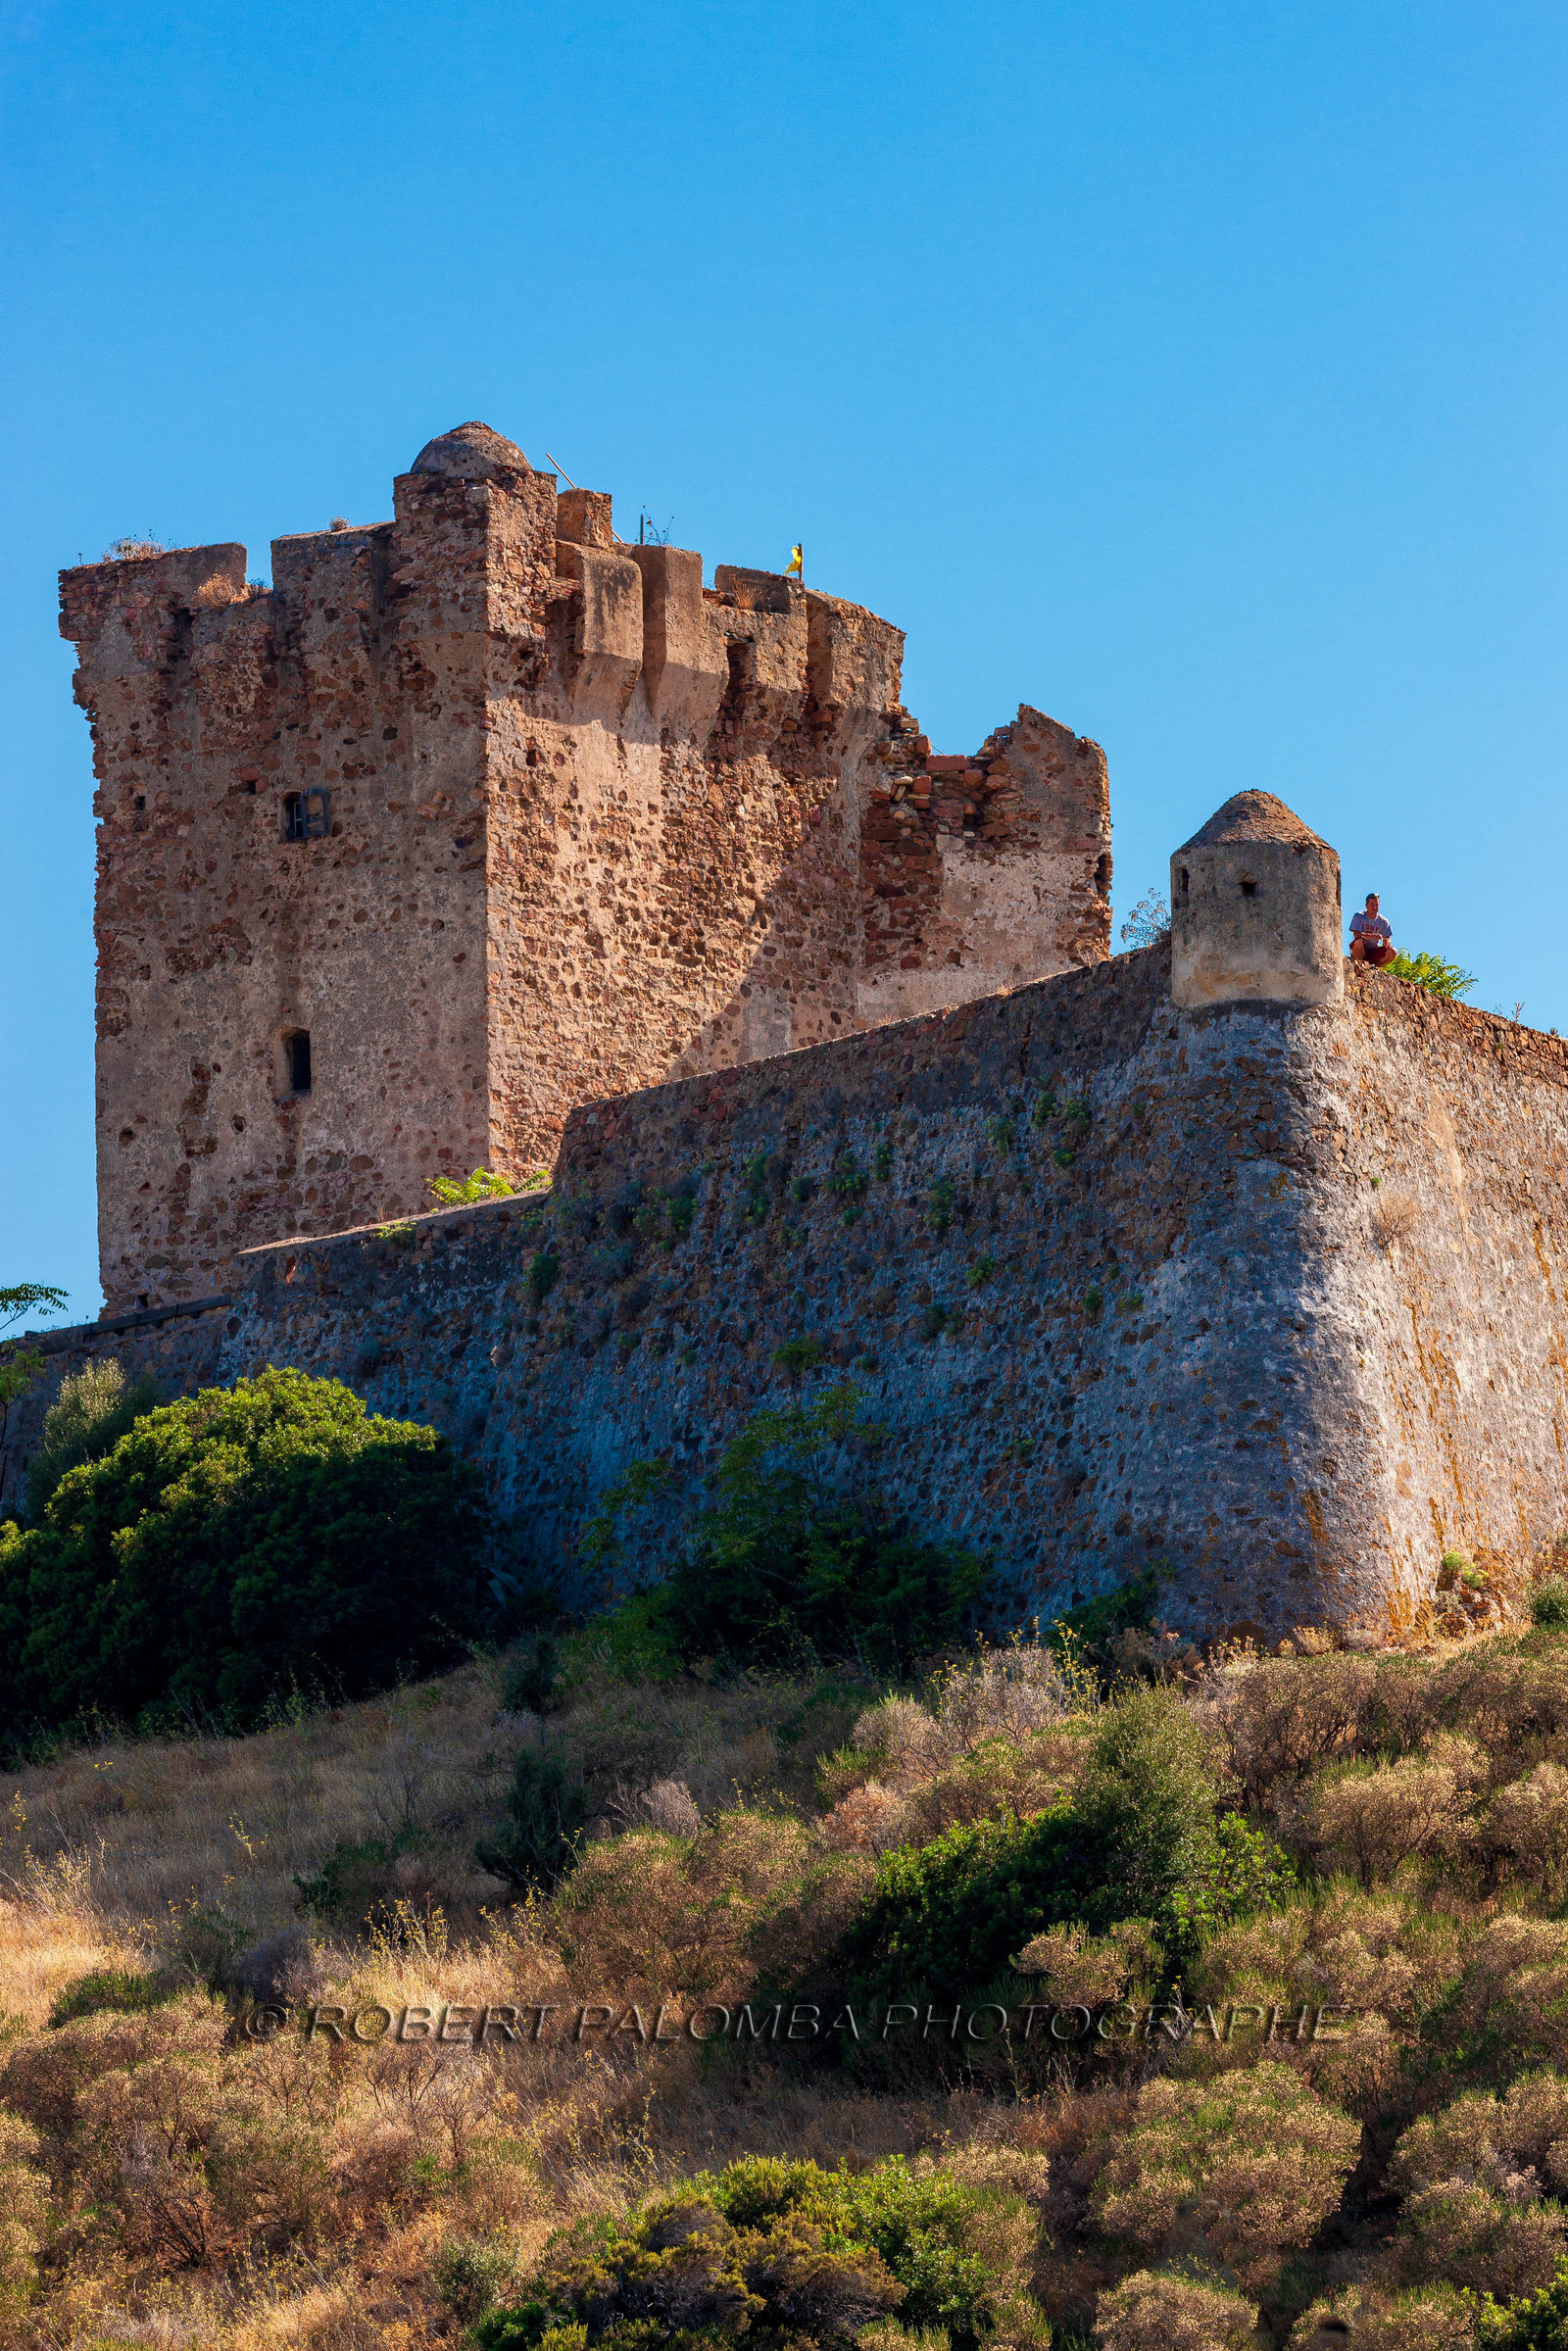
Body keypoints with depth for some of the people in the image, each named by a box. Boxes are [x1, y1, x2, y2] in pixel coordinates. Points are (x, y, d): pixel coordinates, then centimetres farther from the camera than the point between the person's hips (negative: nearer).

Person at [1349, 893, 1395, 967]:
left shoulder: (1383, 921, 7)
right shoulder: (1358, 917, -3)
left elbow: (1387, 939, 6)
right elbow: (1356, 935, -17)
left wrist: (1387, 942, -21)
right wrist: (1371, 936, -34)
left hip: (1374, 951, 3)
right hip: (1361, 950, -3)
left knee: (1392, 951, -23)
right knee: (1359, 941, -37)